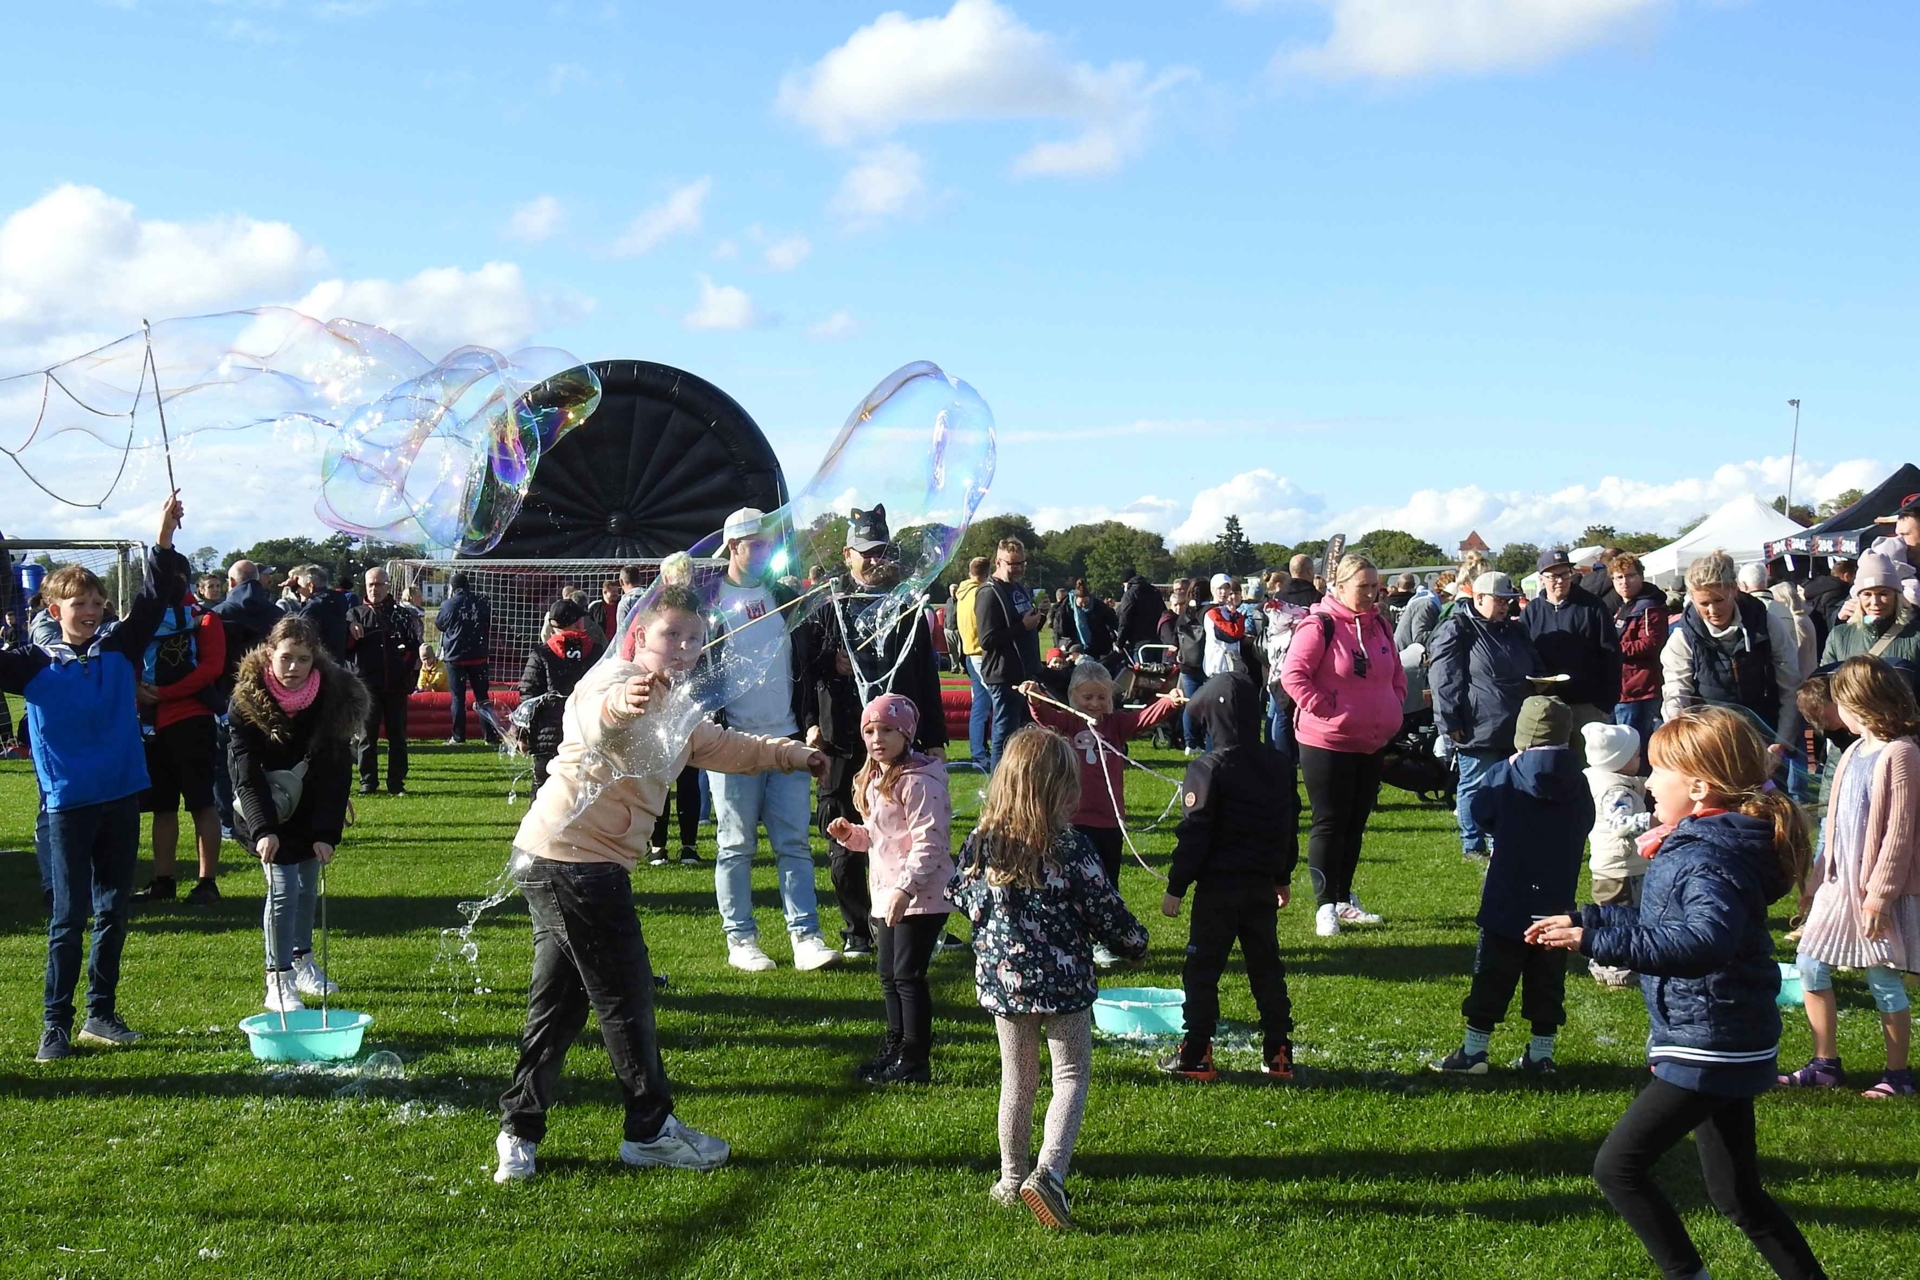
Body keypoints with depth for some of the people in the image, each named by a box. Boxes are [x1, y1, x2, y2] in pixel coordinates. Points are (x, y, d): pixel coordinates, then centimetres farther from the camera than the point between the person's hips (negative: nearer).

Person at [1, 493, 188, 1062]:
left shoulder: (120, 652, 5)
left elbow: (153, 599, -1)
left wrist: (164, 539, -12)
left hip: (121, 799, 4)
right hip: (69, 805, -3)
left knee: (114, 911, 10)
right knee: (69, 915, -1)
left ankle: (101, 1012, 21)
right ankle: (56, 1023, 8)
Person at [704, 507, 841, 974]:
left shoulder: (785, 598, 13)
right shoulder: (706, 602, -1)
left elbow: (805, 663, 16)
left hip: (787, 741, 4)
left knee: (794, 844, 2)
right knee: (736, 847, 3)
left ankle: (806, 937, 3)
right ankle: (740, 939, 11)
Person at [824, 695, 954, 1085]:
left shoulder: (918, 783, -16)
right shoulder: (873, 781, 14)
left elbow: (928, 842, -21)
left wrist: (905, 888, -26)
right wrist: (851, 834, 5)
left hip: (920, 896, -9)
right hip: (886, 895, 9)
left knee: (908, 975, -6)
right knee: (888, 976, 16)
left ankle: (914, 1062, 3)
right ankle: (896, 1048, 30)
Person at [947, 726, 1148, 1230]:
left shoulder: (981, 843, -6)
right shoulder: (1069, 847, -17)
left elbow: (959, 894, 8)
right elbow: (1105, 909, -11)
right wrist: (1135, 942, 8)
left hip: (1002, 978, 4)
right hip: (1064, 981, -4)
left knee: (1017, 1080, 19)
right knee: (1072, 1075, 8)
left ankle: (1012, 1179, 28)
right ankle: (1048, 1172, -10)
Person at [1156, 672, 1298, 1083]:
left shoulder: (1208, 769, -14)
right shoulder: (1275, 764, 7)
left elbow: (1194, 834, -15)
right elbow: (1289, 822, 16)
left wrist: (1176, 887, -9)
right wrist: (1283, 876, 27)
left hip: (1218, 889, -6)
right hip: (1263, 886, 6)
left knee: (1202, 971, 3)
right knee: (1266, 968, 14)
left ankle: (1195, 1055, 4)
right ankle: (1278, 1053, 16)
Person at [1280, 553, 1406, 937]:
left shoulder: (1379, 625, 9)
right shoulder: (1319, 626, -13)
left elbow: (1397, 674, 21)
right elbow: (1293, 676, -18)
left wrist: (1392, 710, 8)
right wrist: (1327, 711, -19)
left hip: (1373, 743, 7)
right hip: (1327, 744, -7)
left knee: (1356, 823, 14)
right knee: (1330, 823, -2)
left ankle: (1345, 900, 24)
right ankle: (1325, 906, 5)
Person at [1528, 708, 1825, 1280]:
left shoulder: (1710, 858, -21)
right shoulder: (1696, 844, 11)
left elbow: (1707, 939, -40)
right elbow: (1660, 922, 25)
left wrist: (1600, 940, -43)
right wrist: (1584, 919, 19)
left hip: (1710, 1048, -11)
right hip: (1723, 1044, 11)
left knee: (1618, 1166, -8)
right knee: (1737, 1193, 17)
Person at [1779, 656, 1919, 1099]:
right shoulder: (1856, 751, 10)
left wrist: (1879, 895, -19)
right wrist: (1817, 879, 17)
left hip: (1876, 889, -8)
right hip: (1840, 881, 8)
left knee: (1884, 980, 2)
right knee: (1810, 965, 8)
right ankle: (1825, 1065, 18)